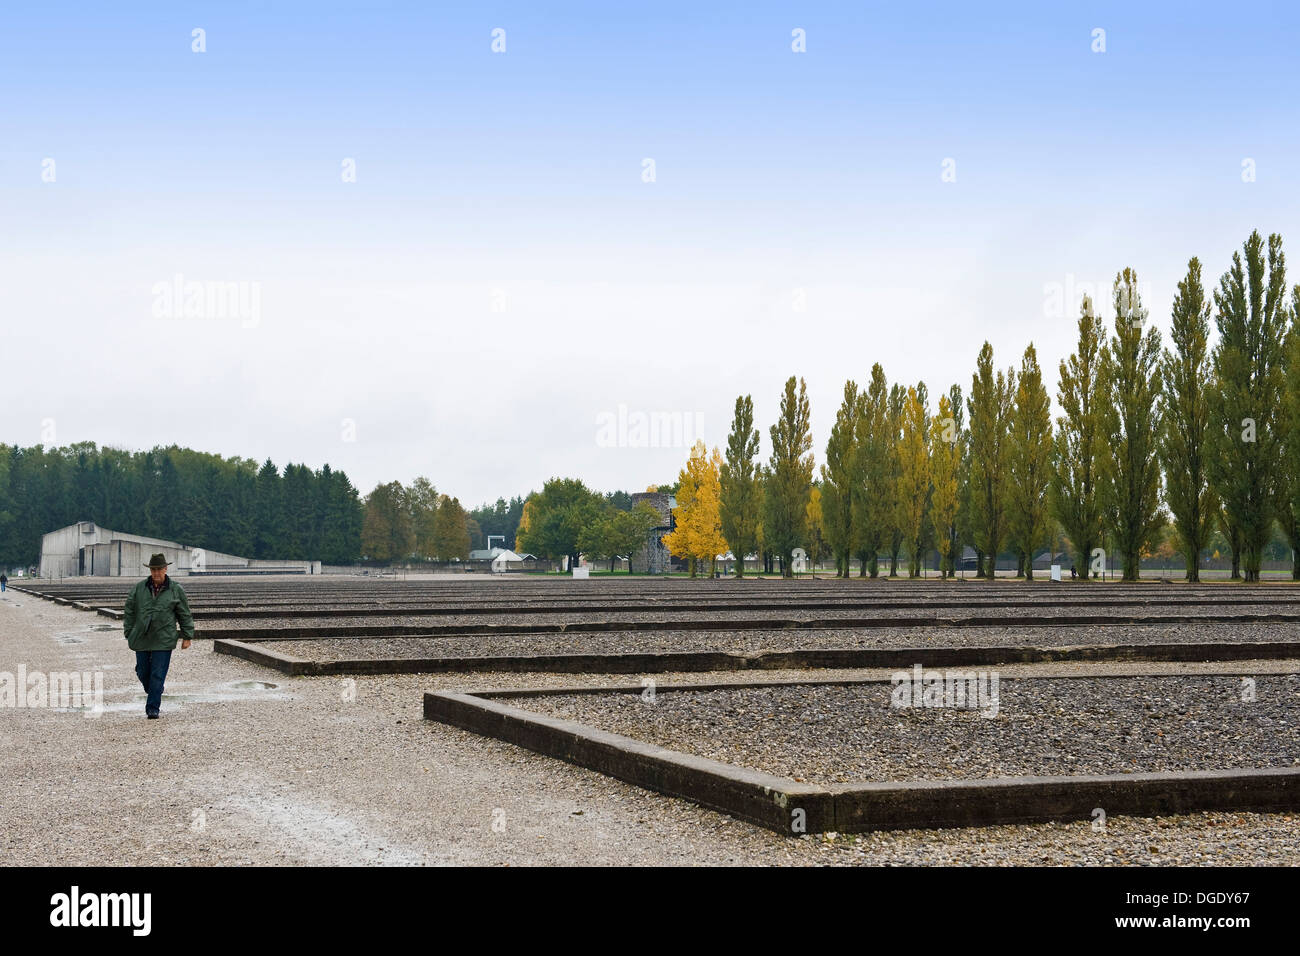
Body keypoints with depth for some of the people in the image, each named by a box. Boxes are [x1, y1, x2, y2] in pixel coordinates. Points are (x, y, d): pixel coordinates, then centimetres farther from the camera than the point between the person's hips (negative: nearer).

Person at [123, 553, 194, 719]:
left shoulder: (176, 590, 0)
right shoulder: (139, 589, 3)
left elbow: (185, 615, 6)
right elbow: (129, 613, 8)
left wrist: (187, 637, 5)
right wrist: (129, 635, 5)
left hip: (163, 641, -2)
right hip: (141, 639, 3)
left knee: (158, 675, -6)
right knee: (143, 671, 11)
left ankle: (153, 708, -1)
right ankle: (151, 693, 39)